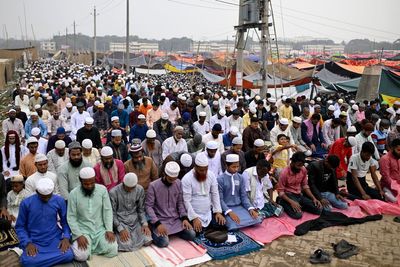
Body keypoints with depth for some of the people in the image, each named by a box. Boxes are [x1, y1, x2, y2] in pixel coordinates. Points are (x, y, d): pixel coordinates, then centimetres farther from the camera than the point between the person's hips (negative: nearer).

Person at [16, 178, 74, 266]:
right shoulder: (26, 203, -5)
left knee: (68, 256, -26)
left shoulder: (59, 201, -2)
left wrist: (66, 237, -9)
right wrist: (27, 243, -13)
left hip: (55, 239, 2)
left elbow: (65, 221, 8)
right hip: (35, 241, -2)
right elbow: (20, 226, 2)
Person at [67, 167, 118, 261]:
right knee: (81, 256, -23)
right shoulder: (73, 194, -10)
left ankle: (91, 247, 11)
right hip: (83, 230, -2)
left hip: (101, 229, 2)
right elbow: (71, 217, -8)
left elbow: (108, 211, -2)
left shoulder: (102, 189, -5)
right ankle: (77, 242, 11)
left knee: (112, 251, -17)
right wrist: (79, 235, -18)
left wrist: (109, 230, -12)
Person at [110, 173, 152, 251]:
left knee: (148, 241, -14)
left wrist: (144, 224, -10)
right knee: (126, 245, -23)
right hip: (121, 221, -3)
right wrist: (120, 229, -19)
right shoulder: (113, 192, -15)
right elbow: (112, 213, -9)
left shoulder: (140, 189, -5)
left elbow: (141, 209, 4)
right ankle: (118, 234, 9)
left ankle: (133, 235, 14)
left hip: (135, 220, 3)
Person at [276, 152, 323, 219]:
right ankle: (285, 205, -1)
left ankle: (299, 206, 8)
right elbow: (280, 191, -15)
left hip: (299, 195, 6)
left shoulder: (304, 170, -2)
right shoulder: (285, 173, -19)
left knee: (319, 209, -10)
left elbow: (305, 186, 11)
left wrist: (314, 198, -1)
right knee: (298, 214, -30)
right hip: (288, 196, -6)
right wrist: (291, 202, -29)